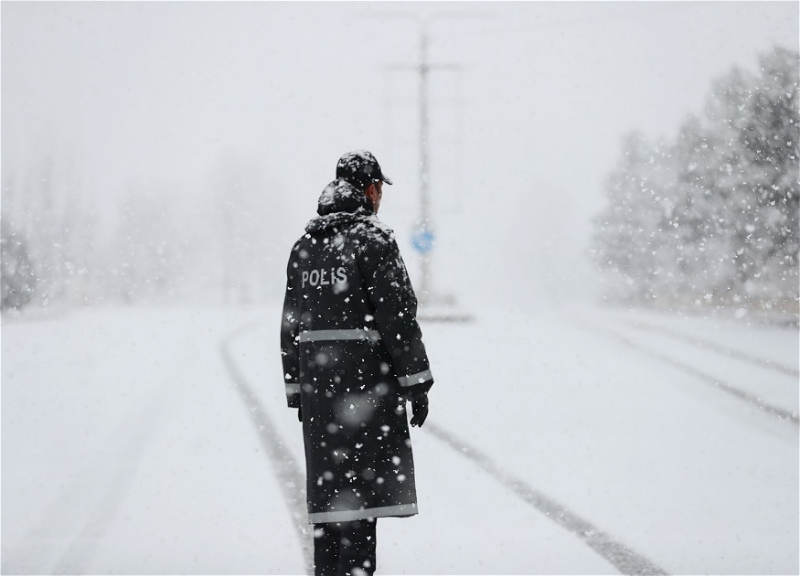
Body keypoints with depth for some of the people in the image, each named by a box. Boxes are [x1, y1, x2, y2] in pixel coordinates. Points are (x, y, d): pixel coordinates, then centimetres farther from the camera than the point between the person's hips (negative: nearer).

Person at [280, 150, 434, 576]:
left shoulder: (305, 244, 13)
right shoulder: (373, 239, -9)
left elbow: (291, 324, 16)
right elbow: (397, 315, -12)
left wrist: (297, 390, 20)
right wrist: (416, 381, -8)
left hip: (317, 383, 7)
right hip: (366, 379, -7)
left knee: (329, 486, 12)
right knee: (360, 490, -6)